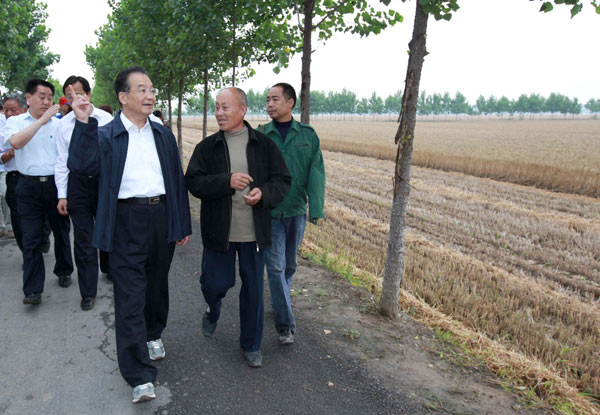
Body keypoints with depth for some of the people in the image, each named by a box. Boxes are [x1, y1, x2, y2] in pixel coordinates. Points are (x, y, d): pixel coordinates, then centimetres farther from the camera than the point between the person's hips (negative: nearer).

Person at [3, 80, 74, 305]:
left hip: (56, 184, 1)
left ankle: (64, 272, 33)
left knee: (61, 231, 13)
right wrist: (42, 119, -16)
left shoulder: (59, 123, 4)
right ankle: (33, 290, 6)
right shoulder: (15, 122, 3)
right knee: (31, 238, 0)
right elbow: (16, 142, -18)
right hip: (29, 186, -1)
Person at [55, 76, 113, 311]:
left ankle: (109, 268, 44)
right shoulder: (64, 124, 3)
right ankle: (88, 293, 15)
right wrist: (62, 195, 2)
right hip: (77, 183, 1)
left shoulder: (106, 119, -2)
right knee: (83, 240, 4)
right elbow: (62, 161, 5)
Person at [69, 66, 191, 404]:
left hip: (162, 217, 4)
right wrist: (84, 123, -22)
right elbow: (80, 165, -15)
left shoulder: (164, 134, 13)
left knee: (158, 284, 18)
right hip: (126, 222, -4)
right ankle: (140, 375, 4)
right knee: (130, 297, -2)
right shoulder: (105, 135, 0)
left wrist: (183, 224, 11)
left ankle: (154, 334, 45)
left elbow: (177, 179, 13)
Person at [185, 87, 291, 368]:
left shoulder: (264, 145, 1)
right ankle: (212, 312, 46)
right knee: (215, 283, 7)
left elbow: (282, 180, 2)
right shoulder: (207, 147, 1)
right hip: (219, 232, 0)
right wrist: (227, 181, -23)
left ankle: (251, 344, 28)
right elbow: (194, 182, -8)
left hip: (254, 232, 1)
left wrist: (263, 193, -19)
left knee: (253, 288, 9)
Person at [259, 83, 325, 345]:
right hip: (268, 212, -1)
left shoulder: (307, 135, 1)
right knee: (275, 266, -4)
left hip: (296, 211, 2)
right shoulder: (259, 135, 0)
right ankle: (286, 324, 4)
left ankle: (279, 301, 42)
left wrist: (316, 209, -15)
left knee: (290, 264, 16)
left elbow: (316, 173, -5)